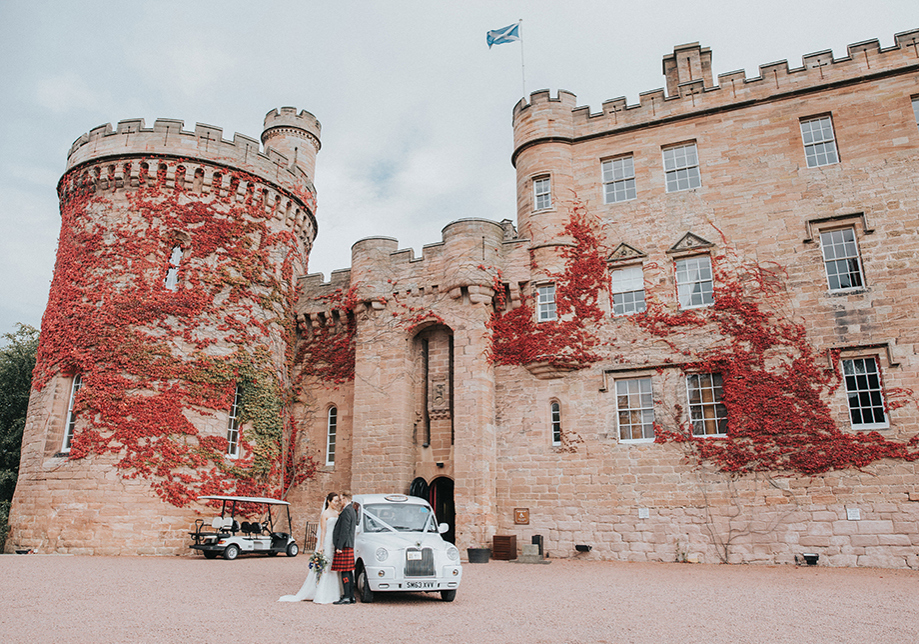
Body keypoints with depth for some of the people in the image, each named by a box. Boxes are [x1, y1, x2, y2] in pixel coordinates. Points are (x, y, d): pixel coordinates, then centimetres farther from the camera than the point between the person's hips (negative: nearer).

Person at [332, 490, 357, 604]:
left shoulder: (346, 511, -15)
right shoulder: (352, 510, 17)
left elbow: (344, 531, -20)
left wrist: (339, 546, -19)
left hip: (344, 546, -10)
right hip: (349, 545, 10)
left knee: (344, 571, -8)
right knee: (349, 571, 11)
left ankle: (346, 597, -7)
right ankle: (351, 596, 15)